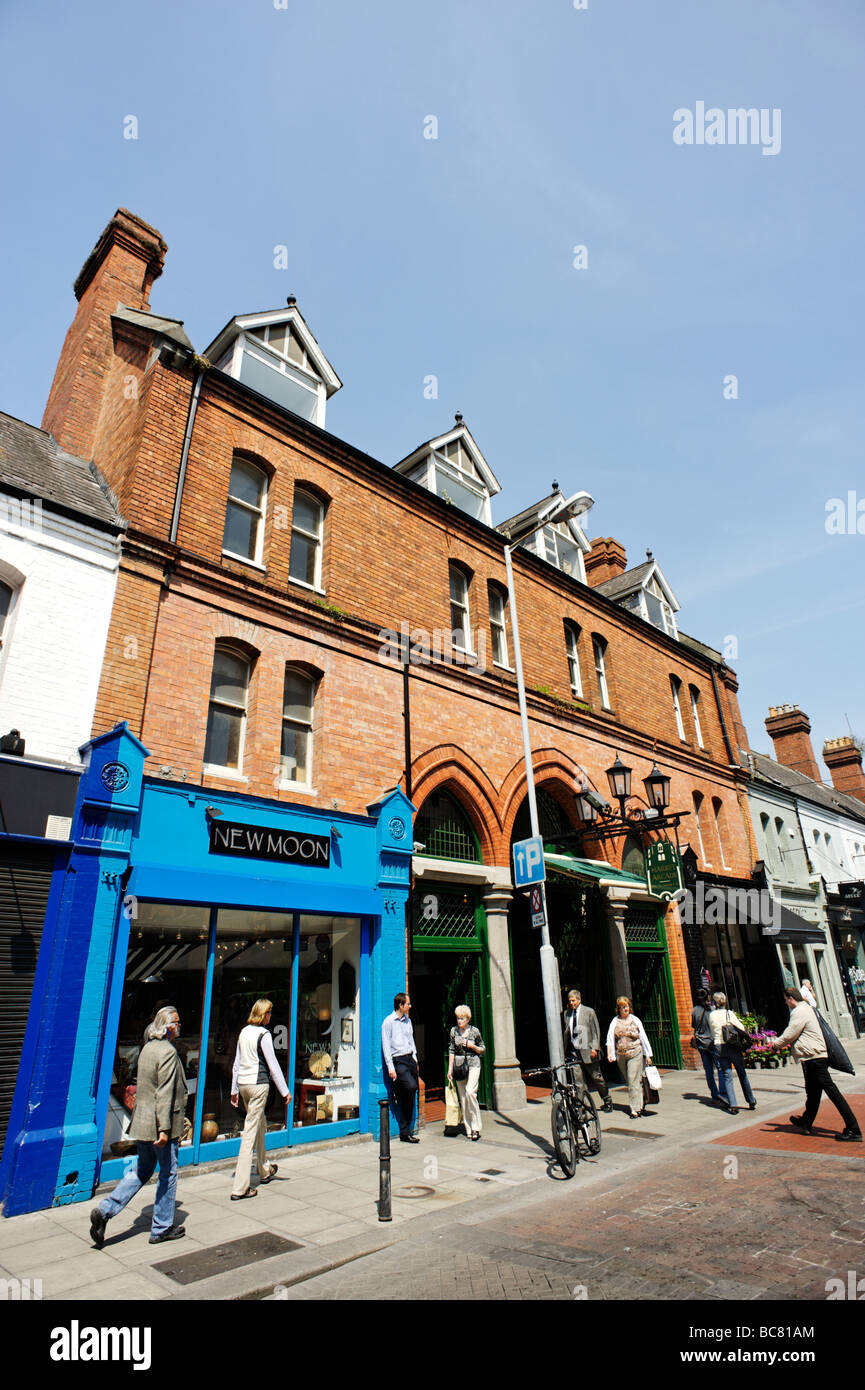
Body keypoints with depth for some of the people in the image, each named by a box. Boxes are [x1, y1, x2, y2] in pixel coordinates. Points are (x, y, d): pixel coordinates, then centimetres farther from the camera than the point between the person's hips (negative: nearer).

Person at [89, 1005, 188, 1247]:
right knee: (168, 1174, 8)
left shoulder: (147, 1048, 8)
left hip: (143, 1121, 9)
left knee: (142, 1171, 20)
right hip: (160, 1124, -9)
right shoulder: (168, 1051, -21)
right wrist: (165, 1128, -22)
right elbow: (164, 1093, -24)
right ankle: (162, 1228, 19)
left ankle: (104, 1211, 10)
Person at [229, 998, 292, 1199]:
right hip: (258, 1084, -8)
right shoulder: (263, 1034, -13)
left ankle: (265, 1171, 38)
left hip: (243, 1084, 8)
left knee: (260, 1125, 22)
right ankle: (239, 1188, -2)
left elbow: (236, 1063, 15)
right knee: (250, 1132, -4)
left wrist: (234, 1090, 23)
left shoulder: (244, 1032, 9)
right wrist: (285, 1091, -6)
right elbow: (273, 1064, -12)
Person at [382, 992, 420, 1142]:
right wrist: (390, 1067, -13)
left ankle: (405, 1133, 14)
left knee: (409, 1098, 6)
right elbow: (386, 1045, -9)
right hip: (398, 1060, -6)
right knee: (411, 1086, -28)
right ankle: (397, 1093, 0)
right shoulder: (389, 1021, -7)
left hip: (410, 1059, 6)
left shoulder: (407, 1020, 14)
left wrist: (415, 1059, 13)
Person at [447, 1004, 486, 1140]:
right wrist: (450, 1068, 3)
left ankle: (476, 1127, -9)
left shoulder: (475, 1031, -2)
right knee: (462, 1097, 2)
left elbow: (482, 1050, 7)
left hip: (473, 1064, -3)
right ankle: (468, 1129, 12)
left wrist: (472, 1046, -11)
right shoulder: (454, 1031, 4)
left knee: (470, 1092, -19)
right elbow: (451, 1050, 8)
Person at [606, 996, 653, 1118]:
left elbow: (643, 1037, 6)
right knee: (628, 1081, 11)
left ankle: (636, 1109, -4)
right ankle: (639, 1104, 28)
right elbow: (610, 1038, 0)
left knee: (633, 1081, -9)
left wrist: (648, 1055, 5)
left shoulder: (635, 1020, 2)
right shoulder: (615, 1021, 4)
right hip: (620, 1055, 3)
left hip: (635, 1054, -3)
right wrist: (609, 1053, -12)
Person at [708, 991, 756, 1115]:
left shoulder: (711, 1015, 1)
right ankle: (751, 1102, 25)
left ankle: (732, 1105, -1)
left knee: (726, 1076, 6)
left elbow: (713, 1032, 10)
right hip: (732, 1046, -1)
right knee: (742, 1074, 14)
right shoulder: (729, 1013, -8)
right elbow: (742, 1028, -6)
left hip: (718, 1047, 1)